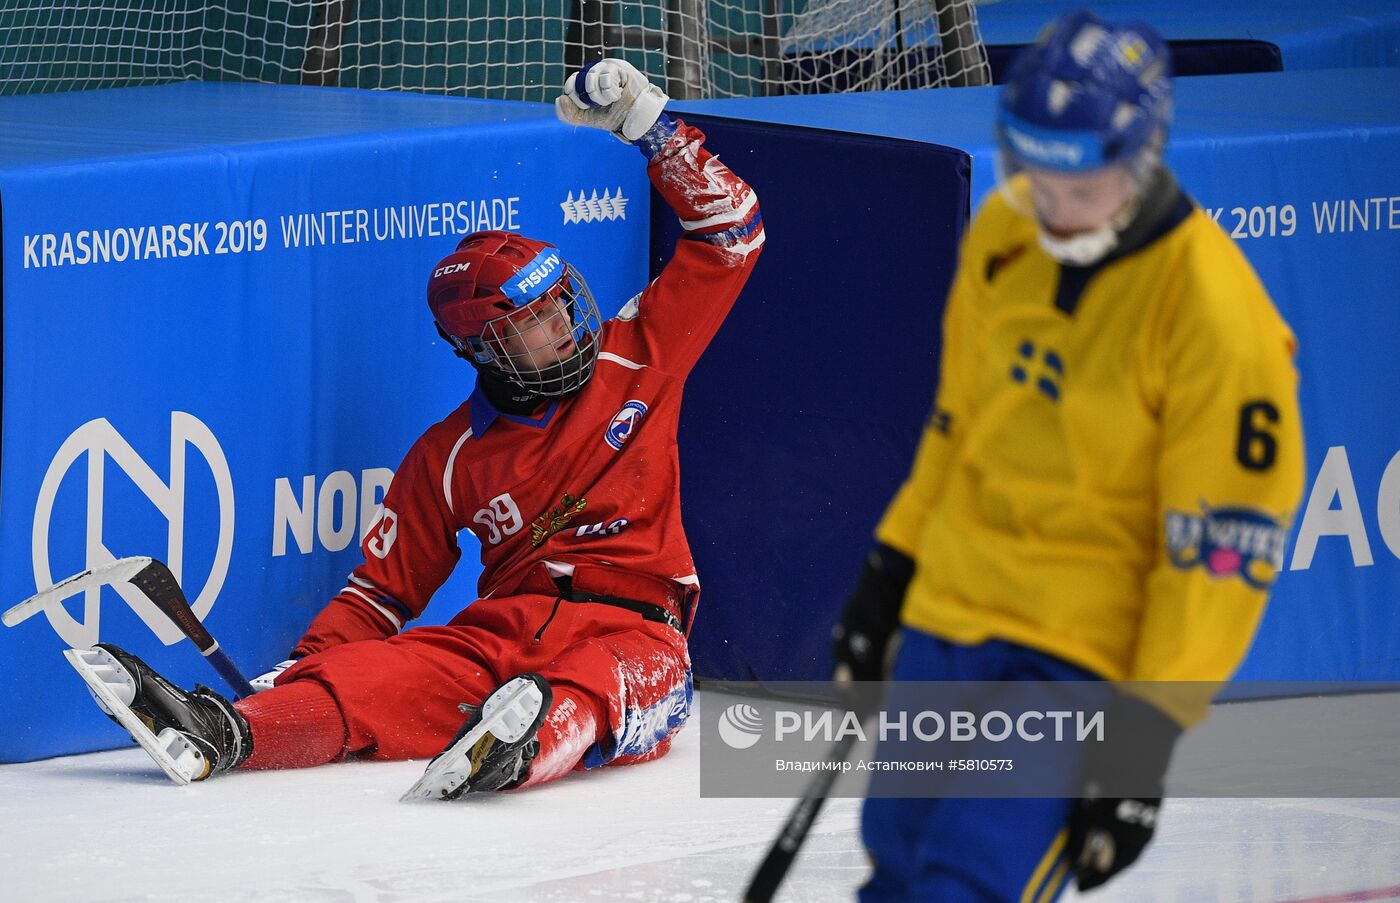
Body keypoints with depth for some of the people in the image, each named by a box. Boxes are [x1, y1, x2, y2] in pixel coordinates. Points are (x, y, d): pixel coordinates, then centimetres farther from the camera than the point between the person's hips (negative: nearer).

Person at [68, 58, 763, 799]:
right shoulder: (449, 459, 11)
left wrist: (644, 121, 3)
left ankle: (530, 739, -73)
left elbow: (727, 232, 11)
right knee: (383, 675, -27)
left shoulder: (636, 357, 10)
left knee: (616, 682, -41)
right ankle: (220, 734, -51)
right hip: (502, 633, 2)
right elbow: (384, 589, 13)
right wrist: (298, 668, -4)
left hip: (633, 632, -2)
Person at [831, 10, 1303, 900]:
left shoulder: (1219, 317, -21)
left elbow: (1222, 552, -18)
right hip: (947, 617, 7)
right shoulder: (1004, 235, -1)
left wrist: (1149, 734, -20)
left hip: (1079, 658, -7)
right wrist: (892, 569, 19)